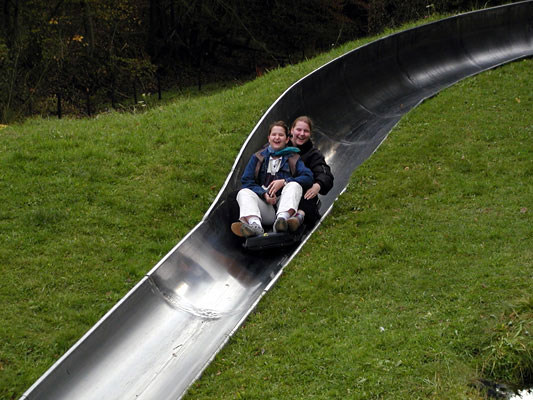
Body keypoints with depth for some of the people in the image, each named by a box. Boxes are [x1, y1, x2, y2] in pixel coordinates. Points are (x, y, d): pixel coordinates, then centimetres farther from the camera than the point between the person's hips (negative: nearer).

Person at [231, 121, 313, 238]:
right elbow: (246, 181, 8)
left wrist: (284, 182, -11)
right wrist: (264, 194, -10)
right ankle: (255, 225, -53)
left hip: (283, 204, -1)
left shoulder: (293, 158, 18)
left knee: (294, 185, -26)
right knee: (243, 193, -23)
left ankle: (283, 218, -55)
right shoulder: (258, 157, 20)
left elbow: (308, 177, 1)